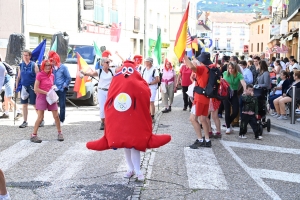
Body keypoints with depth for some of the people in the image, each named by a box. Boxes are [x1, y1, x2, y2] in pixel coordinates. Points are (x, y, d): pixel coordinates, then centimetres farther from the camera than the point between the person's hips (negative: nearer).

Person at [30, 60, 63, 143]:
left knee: (56, 116, 4)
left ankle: (59, 133, 19)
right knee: (40, 117, -8)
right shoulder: (39, 75, -8)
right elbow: (36, 89, -12)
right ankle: (33, 135, 0)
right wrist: (46, 93, -16)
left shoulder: (52, 75, 9)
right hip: (42, 97, -5)